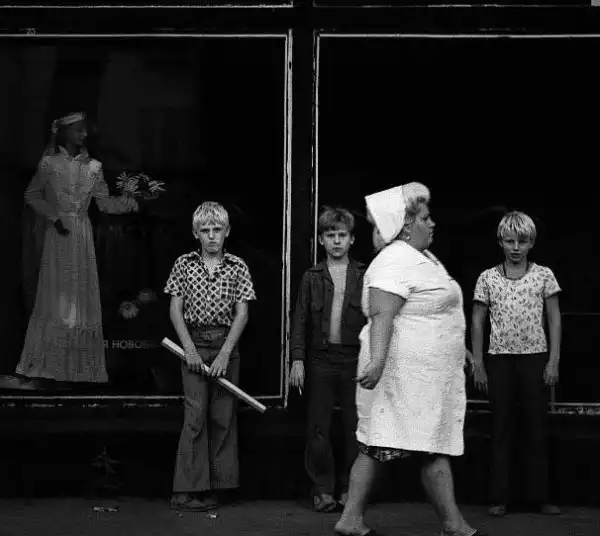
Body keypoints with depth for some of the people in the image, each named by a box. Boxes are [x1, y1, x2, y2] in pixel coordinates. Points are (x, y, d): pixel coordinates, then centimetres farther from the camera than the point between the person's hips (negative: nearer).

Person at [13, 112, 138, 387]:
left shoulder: (93, 166, 6)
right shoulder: (49, 163, -1)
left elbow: (105, 203, 5)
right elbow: (31, 195, 4)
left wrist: (132, 202, -11)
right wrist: (53, 216, -9)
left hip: (82, 239, 3)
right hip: (57, 236, -3)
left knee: (83, 300, 2)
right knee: (53, 300, -3)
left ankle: (81, 368, 9)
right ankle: (34, 367, 5)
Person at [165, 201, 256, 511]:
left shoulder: (237, 267, 4)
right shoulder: (184, 264, 5)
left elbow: (242, 314, 0)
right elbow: (175, 310, 3)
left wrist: (225, 354, -10)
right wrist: (189, 348, -9)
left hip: (226, 345, 1)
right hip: (194, 343, -1)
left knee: (223, 417, 2)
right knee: (195, 415, -7)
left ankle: (216, 485, 10)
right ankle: (188, 490, -5)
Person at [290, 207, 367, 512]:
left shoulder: (364, 276, 5)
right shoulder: (312, 277, 7)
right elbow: (300, 320, 5)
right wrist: (298, 359, -3)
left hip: (355, 360, -1)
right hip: (320, 358, 1)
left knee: (355, 426, 3)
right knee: (318, 427, 2)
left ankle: (349, 488, 13)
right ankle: (322, 489, 11)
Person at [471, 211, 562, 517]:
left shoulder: (544, 276, 2)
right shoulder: (488, 278, 2)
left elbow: (554, 320, 3)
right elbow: (477, 322, 5)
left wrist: (553, 361, -4)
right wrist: (478, 364, 0)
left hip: (535, 357, 0)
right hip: (499, 359, 0)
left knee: (537, 429, 4)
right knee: (501, 429, 4)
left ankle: (540, 496, 12)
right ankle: (498, 498, 9)